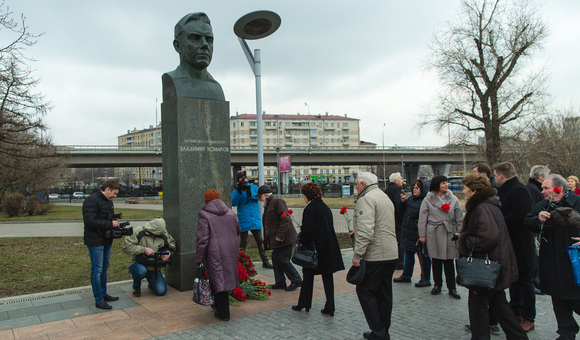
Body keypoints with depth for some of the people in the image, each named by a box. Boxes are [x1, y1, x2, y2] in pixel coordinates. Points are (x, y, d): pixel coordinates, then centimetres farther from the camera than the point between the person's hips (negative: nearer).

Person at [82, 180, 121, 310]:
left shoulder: (108, 201, 14)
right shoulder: (92, 201, -17)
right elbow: (90, 221, -25)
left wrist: (115, 224, 3)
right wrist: (110, 224, -22)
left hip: (106, 240, 10)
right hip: (95, 241, -10)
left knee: (105, 267, 17)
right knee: (97, 270, -3)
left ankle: (103, 294, 29)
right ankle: (98, 300, 4)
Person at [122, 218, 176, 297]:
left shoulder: (163, 234, 0)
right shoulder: (138, 232, -14)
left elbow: (172, 242, 18)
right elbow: (126, 247, -18)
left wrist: (168, 251, -4)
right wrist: (144, 249, -24)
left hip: (154, 267, 3)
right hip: (138, 264, -3)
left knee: (161, 291, -12)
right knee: (141, 271, -41)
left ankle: (151, 282, 26)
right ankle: (136, 287, -3)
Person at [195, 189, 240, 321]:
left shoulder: (204, 214, -9)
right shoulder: (230, 212, 7)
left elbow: (202, 239, -13)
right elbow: (237, 230, 19)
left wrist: (199, 259, -6)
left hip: (216, 253, -5)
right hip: (232, 251, 5)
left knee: (218, 280, 5)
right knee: (226, 277, 19)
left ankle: (223, 313, 13)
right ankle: (219, 304, 36)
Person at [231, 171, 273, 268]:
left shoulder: (253, 187, 9)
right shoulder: (235, 191, 1)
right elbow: (233, 203, -15)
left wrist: (251, 194, -22)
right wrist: (239, 191, -25)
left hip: (255, 220, 3)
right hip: (244, 221, -2)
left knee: (260, 241, 9)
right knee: (243, 242, 5)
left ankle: (265, 261, 16)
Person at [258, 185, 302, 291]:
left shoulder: (277, 202, -11)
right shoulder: (268, 205, 20)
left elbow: (285, 219, -20)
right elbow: (267, 224, 26)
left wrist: (280, 235, -23)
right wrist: (265, 241, 25)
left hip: (284, 238, -10)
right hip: (276, 239, 10)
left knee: (283, 260, -7)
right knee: (276, 259, 11)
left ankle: (296, 281, 7)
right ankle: (280, 282, 21)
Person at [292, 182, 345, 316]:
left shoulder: (310, 209, -15)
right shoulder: (326, 207, 10)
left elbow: (308, 230, -20)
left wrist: (301, 240, -2)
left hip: (315, 247, -7)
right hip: (329, 248, 7)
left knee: (308, 276, 9)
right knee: (327, 276, 10)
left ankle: (304, 303, 21)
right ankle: (330, 307, 13)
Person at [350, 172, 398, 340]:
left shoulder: (366, 199, -12)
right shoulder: (384, 197, 19)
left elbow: (366, 230, -24)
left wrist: (357, 254, -21)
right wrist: (357, 233, 26)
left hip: (375, 256, -9)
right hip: (391, 254, 10)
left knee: (365, 291, 0)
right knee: (384, 293, 14)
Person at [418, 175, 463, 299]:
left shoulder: (453, 199, 6)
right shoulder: (428, 199, 1)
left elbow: (459, 218, 9)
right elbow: (422, 218, 3)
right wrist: (422, 235, 1)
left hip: (449, 233, 0)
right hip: (433, 233, 0)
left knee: (449, 261, 2)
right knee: (436, 260, 9)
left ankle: (452, 288, 13)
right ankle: (437, 284, 24)